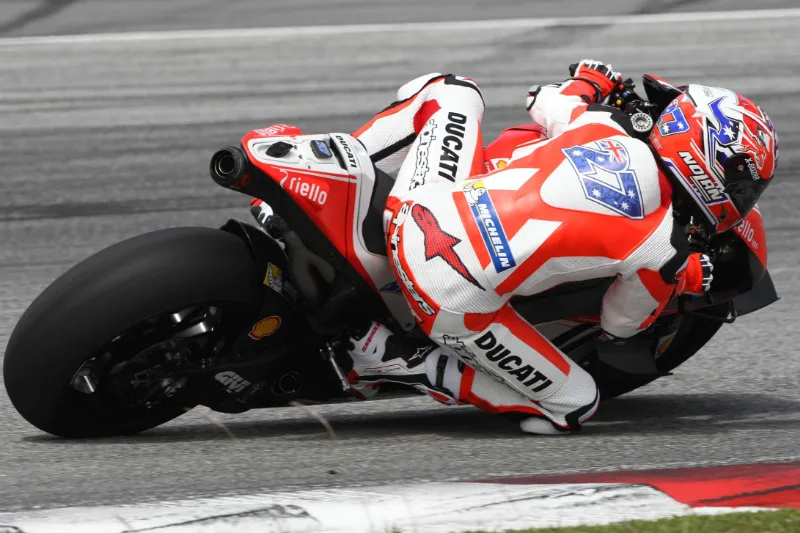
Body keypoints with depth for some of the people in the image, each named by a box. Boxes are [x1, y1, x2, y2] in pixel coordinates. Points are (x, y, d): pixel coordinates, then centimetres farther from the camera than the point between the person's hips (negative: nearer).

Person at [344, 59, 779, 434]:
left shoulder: (604, 127, 4)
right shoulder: (663, 249, -6)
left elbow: (545, 102, 28)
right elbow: (619, 326, 13)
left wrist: (588, 81, 50)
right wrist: (689, 278, 28)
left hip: (414, 216, 6)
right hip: (458, 304, -6)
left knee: (454, 92, 30)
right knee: (574, 407, 13)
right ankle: (398, 361, 3)